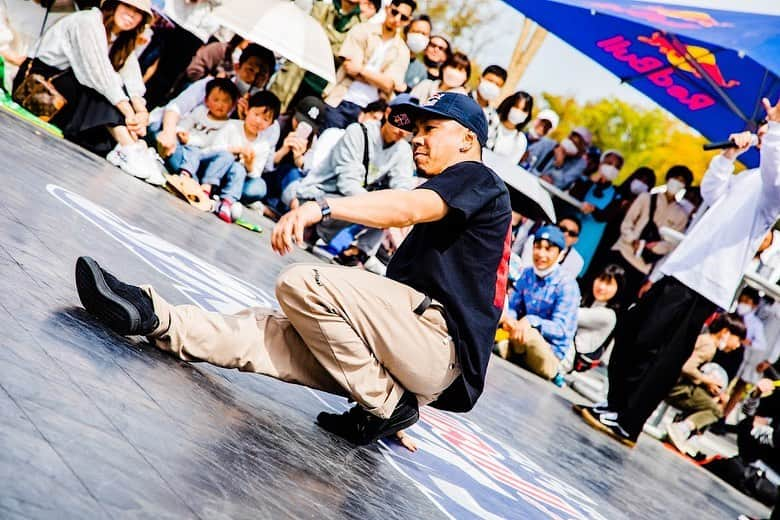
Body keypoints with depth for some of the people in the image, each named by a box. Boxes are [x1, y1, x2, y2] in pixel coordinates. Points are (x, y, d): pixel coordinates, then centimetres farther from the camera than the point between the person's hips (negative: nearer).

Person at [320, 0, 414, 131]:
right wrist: (378, 77, -4)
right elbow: (351, 67, -6)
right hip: (340, 102, -1)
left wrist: (361, 69, -8)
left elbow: (388, 84, -4)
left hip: (369, 111, 1)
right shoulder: (363, 30, 4)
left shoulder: (402, 51, 8)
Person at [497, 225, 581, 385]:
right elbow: (513, 308, 3)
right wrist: (508, 318, -24)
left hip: (551, 353, -4)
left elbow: (560, 329, -20)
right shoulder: (527, 275, 5)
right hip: (522, 347, 4)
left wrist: (531, 321, -39)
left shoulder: (567, 286, -13)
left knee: (528, 334, -37)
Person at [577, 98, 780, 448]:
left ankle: (626, 424, -3)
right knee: (629, 333, 13)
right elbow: (711, 193, 29)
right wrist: (730, 154, 18)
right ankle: (617, 406, 23)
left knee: (649, 345, -11)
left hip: (702, 284, -10)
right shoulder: (750, 177, 23)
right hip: (681, 271, 10)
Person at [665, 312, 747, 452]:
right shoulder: (709, 346, -15)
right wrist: (707, 380, -12)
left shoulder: (704, 339, 15)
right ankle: (681, 428, -20)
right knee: (716, 410, -3)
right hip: (679, 388, -10)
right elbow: (687, 368, -27)